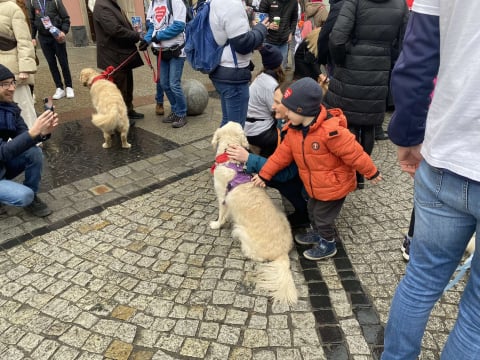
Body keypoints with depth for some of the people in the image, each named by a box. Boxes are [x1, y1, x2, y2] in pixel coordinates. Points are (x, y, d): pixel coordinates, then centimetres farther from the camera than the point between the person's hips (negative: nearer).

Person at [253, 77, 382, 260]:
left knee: (323, 216, 9)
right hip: (315, 186, 8)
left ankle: (328, 245, 34)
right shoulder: (295, 129, -8)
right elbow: (283, 152, 1)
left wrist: (371, 173, -14)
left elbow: (353, 154, -25)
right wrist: (264, 174, 2)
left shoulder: (330, 131, -34)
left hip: (334, 186, -8)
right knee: (312, 211, 25)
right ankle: (318, 234, 52)